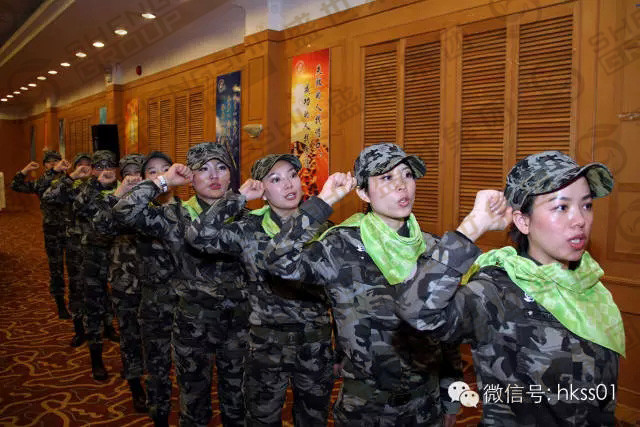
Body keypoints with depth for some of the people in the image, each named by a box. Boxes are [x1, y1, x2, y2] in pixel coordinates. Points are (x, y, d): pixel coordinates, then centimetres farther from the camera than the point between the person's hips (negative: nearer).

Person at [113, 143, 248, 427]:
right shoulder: (176, 217, -7)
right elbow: (124, 211, -22)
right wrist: (164, 181, -17)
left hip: (238, 322, 2)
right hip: (193, 324, -2)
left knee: (237, 401, 18)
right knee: (194, 402, 16)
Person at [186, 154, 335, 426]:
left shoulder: (320, 228, -1)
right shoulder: (249, 230, -9)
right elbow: (198, 236, -26)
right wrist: (239, 197, -19)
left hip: (316, 346, 2)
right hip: (267, 347, -2)